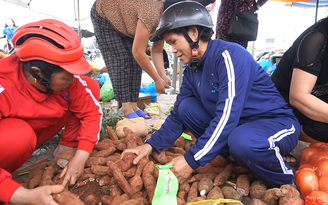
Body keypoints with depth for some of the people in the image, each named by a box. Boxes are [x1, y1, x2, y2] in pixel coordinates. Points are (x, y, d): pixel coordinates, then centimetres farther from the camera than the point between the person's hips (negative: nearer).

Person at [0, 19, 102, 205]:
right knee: (19, 135, -41)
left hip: (38, 130, 4)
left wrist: (80, 156, -26)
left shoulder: (62, 74, -24)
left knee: (91, 87, -12)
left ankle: (65, 150, -3)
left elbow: (92, 111, -17)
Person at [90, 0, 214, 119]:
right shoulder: (152, 12, -38)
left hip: (122, 23, 7)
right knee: (119, 61, -15)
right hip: (103, 16, -7)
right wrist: (157, 79, -29)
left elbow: (157, 51, -8)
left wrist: (163, 76, -21)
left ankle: (133, 105, 2)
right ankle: (126, 109, -10)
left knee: (135, 63, -2)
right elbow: (138, 52, -37)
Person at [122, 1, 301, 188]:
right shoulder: (192, 70, 2)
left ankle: (285, 181, -6)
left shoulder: (230, 55, -22)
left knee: (241, 141, -39)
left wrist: (192, 160, -26)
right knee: (186, 107, -7)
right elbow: (178, 113, 6)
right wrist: (151, 145, -5)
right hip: (236, 126, 7)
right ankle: (236, 156, -1)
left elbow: (227, 116, -29)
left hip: (277, 123, -6)